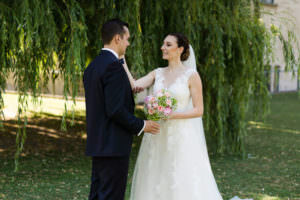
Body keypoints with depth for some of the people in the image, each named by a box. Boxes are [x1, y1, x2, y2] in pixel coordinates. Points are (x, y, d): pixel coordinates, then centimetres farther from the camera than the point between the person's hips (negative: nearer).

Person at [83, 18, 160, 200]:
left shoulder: (92, 67, 13)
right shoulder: (114, 65, -16)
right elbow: (115, 109, -21)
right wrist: (141, 125, -9)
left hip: (98, 144, 10)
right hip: (114, 146, -10)